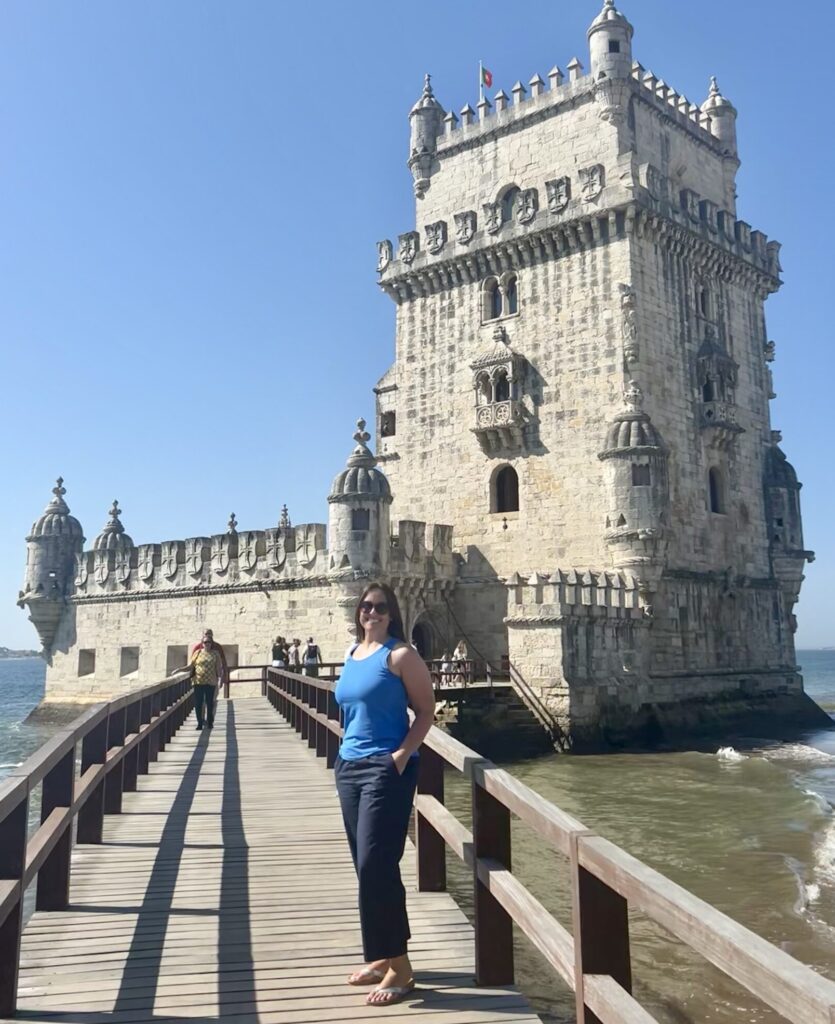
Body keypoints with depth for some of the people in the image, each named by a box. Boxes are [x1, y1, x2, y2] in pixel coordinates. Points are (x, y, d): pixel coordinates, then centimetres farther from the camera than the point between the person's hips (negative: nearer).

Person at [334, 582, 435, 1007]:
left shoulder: (400, 654, -9)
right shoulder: (351, 654, 12)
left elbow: (426, 710, -11)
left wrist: (402, 754, -20)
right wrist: (347, 751, 11)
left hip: (386, 769, -7)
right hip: (349, 767, 8)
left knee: (376, 866, -9)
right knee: (366, 867, 12)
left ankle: (399, 968, 2)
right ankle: (382, 956, 25)